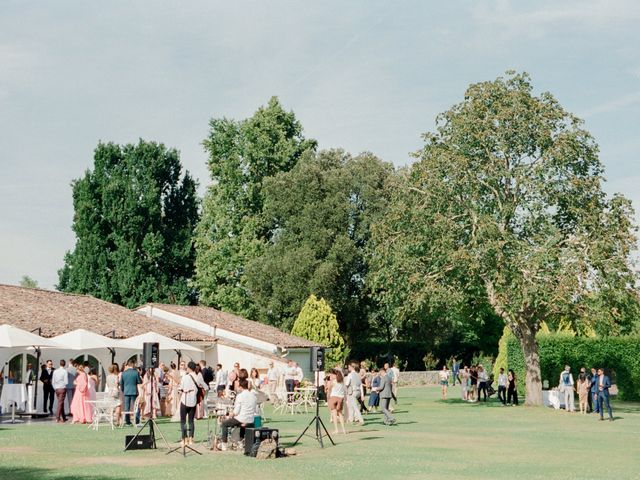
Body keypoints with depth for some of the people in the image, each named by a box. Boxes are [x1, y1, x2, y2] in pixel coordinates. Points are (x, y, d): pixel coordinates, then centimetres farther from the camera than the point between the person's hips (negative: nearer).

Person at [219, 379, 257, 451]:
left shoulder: (240, 396, -12)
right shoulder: (253, 396, 7)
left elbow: (236, 412, -13)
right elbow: (255, 410, 11)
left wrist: (231, 414, 5)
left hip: (241, 420, -6)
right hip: (251, 422, 6)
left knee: (224, 424, 16)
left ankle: (223, 444, 14)